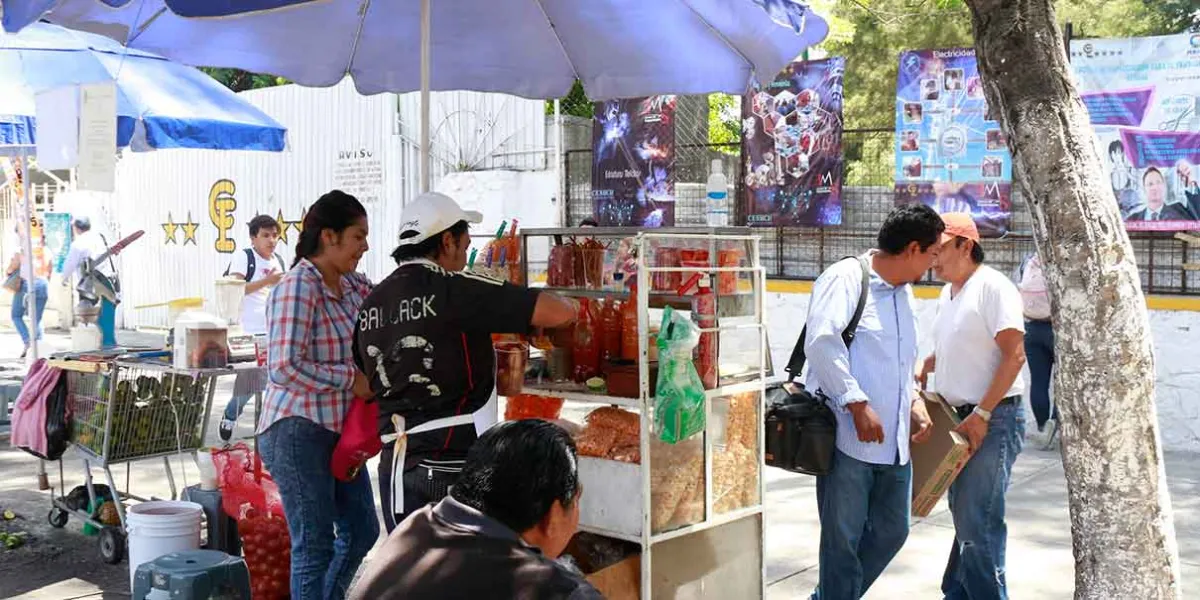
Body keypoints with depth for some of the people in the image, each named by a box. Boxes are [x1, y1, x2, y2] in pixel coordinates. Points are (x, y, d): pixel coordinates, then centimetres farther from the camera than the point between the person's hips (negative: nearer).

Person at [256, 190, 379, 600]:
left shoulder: (353, 285, 7)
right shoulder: (297, 287, -18)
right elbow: (285, 367, -25)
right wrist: (351, 378, -19)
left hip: (340, 430, 9)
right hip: (299, 431, -9)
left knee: (362, 531, 19)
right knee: (315, 544, 2)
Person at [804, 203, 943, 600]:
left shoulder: (904, 292, 18)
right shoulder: (846, 278, -10)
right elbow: (821, 342, -23)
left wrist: (914, 400, 11)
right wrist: (858, 403, -24)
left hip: (894, 442, 9)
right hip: (848, 438, -9)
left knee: (891, 532, 15)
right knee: (843, 540, 1)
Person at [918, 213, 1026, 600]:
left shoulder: (992, 287, -13)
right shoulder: (948, 293, 14)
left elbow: (1014, 355, -19)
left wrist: (981, 415, -20)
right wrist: (921, 371, 10)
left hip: (993, 420, -9)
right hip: (960, 418, 9)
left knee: (977, 520, -8)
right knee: (964, 514, 16)